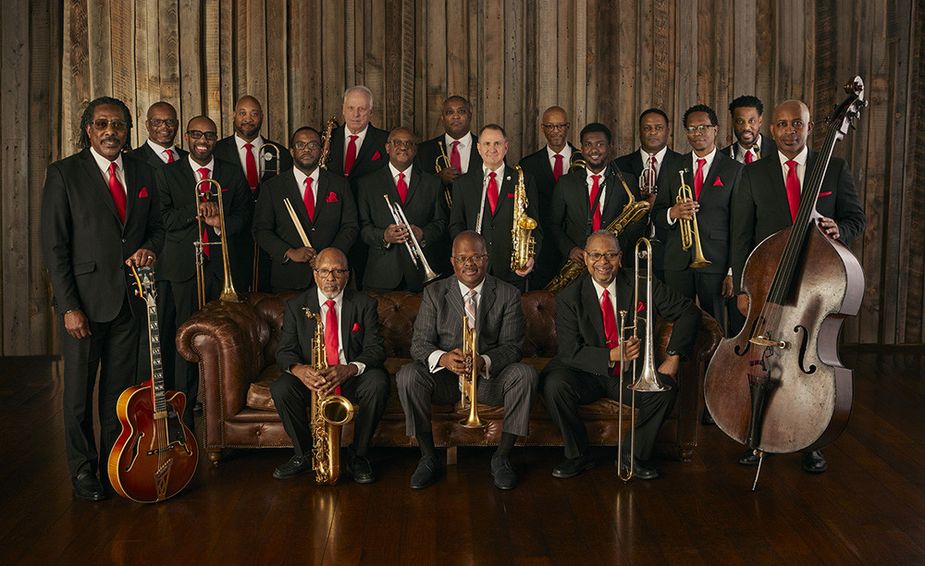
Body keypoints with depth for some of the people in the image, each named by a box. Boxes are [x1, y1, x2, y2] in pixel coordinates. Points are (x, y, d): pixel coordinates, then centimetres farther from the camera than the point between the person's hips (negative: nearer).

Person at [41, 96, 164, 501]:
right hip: (85, 298, -4)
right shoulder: (64, 174, -5)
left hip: (130, 298, 4)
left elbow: (156, 226, 20)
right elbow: (54, 246, -8)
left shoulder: (142, 174, 10)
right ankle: (83, 471, 20)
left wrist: (149, 248, -5)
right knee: (79, 390, 6)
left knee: (121, 388, 11)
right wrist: (69, 306, -13)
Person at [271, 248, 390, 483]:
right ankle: (304, 453, -6)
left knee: (378, 383, -32)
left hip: (352, 376, -1)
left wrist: (347, 369, -31)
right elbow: (285, 351, -4)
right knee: (281, 389, -28)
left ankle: (358, 455, -15)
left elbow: (375, 349, -10)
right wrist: (299, 369, -30)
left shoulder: (364, 305, -1)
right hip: (311, 377, 1)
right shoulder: (296, 306, 2)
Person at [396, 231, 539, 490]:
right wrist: (443, 358, -31)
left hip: (490, 377, 0)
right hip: (445, 377, 0)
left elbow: (512, 346, -7)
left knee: (524, 374, -29)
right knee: (408, 375, -28)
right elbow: (419, 343, -7)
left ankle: (502, 457, -14)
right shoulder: (434, 293, -1)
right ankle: (428, 458, -13)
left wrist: (484, 361, -29)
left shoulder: (508, 295, -1)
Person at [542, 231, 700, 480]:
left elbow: (689, 311, 1)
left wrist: (674, 356, -11)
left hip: (633, 375, 1)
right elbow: (569, 352, -14)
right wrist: (613, 355, -29)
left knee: (666, 387, -28)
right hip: (589, 374, -1)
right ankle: (578, 455, -5)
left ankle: (633, 454, -3)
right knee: (554, 384, -29)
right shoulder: (569, 298, -7)